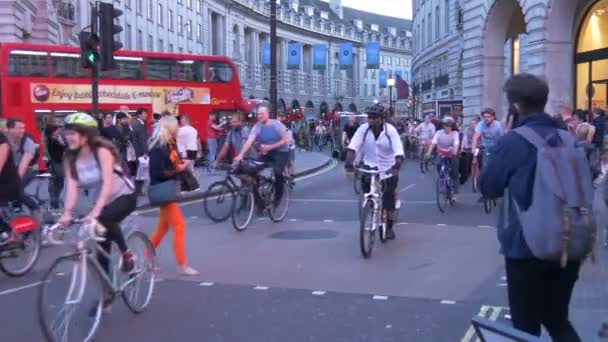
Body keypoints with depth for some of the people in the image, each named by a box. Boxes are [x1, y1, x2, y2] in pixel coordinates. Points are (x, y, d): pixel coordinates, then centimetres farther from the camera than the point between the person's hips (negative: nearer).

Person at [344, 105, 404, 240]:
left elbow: (398, 150, -24)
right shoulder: (363, 129, -11)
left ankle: (389, 227, 18)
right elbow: (353, 146, -20)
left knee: (389, 200, 0)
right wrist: (349, 161, -36)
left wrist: (397, 165, -41)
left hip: (388, 169, -1)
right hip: (369, 166, 2)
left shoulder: (390, 130, -15)